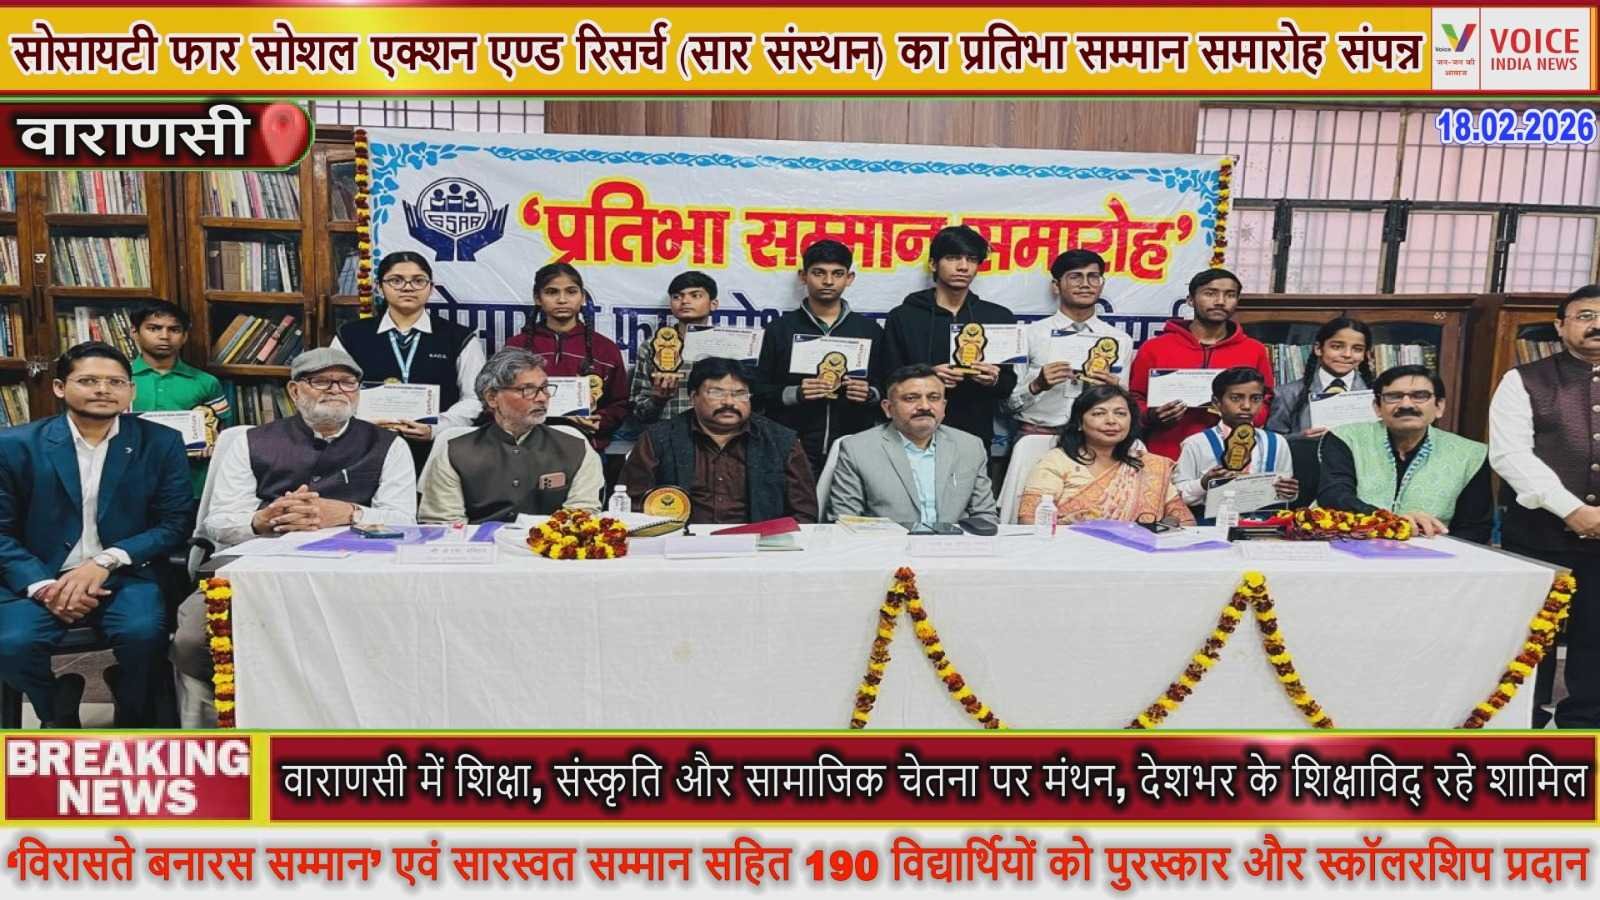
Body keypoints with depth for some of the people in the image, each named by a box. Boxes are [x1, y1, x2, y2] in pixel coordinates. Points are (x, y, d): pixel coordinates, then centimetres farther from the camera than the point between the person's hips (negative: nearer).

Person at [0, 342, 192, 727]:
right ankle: (58, 715, 9)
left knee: (143, 631, -29)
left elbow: (176, 522, -1)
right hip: (40, 578, 1)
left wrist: (105, 561, -15)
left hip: (125, 577, 0)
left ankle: (135, 729, 2)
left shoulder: (161, 443, 1)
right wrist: (43, 586, -15)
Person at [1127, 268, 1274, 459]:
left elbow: (1264, 405, 14)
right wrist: (1151, 416, -11)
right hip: (1166, 460, -1)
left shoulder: (1255, 351, 9)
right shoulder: (1153, 348, 5)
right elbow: (1133, 401, 9)